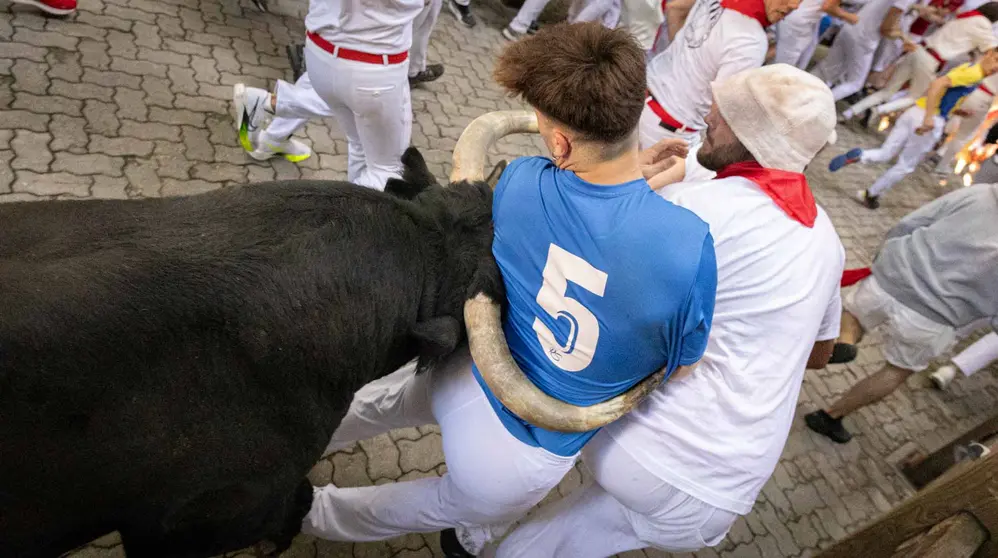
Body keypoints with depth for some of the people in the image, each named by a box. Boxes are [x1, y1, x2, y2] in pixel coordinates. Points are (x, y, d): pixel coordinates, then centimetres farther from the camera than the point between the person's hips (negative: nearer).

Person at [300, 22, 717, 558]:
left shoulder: (520, 182, -18)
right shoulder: (688, 245, -28)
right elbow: (681, 373, -10)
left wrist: (642, 177, 2)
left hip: (471, 382, 1)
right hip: (524, 459, 0)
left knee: (381, 399, 36)